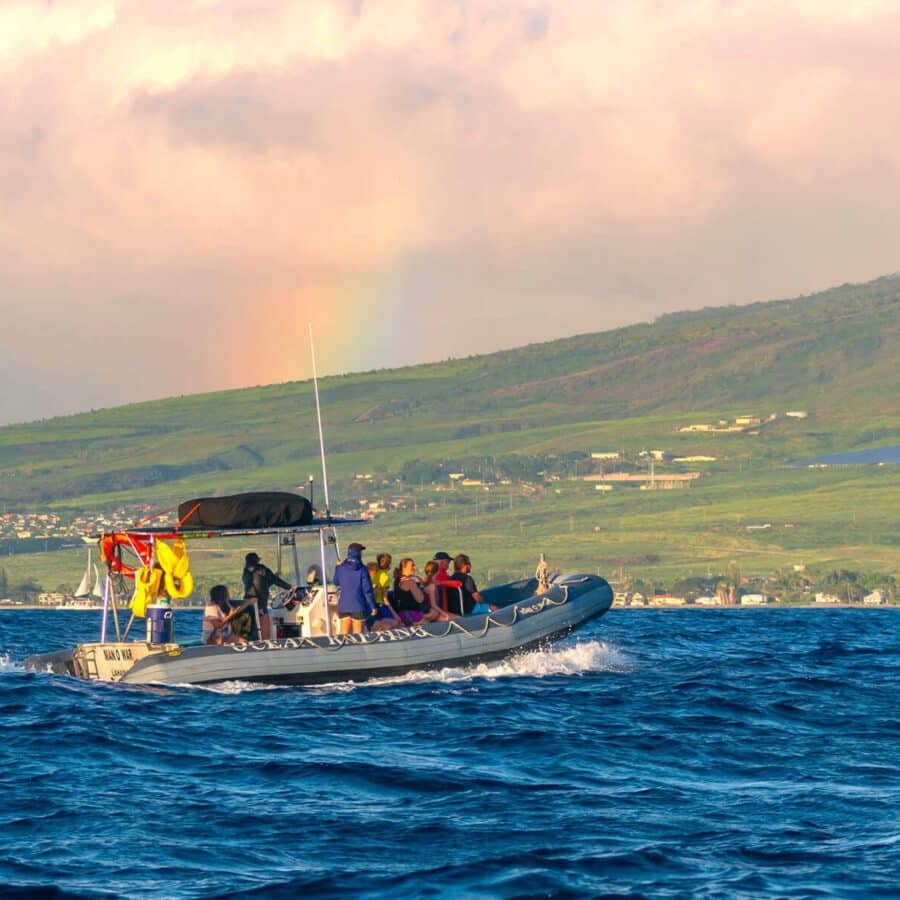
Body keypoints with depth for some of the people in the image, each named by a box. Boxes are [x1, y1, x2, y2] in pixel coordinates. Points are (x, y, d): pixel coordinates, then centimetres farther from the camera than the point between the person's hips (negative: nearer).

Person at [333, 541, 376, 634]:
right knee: (358, 634, 4)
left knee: (344, 633, 9)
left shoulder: (340, 568, -3)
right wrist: (372, 606, -1)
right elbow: (367, 589, -10)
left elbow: (336, 582, 15)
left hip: (343, 606, 3)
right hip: (358, 606, -3)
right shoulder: (362, 569, -11)